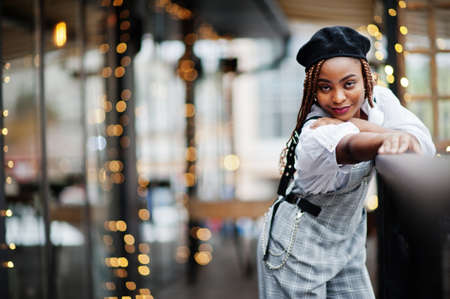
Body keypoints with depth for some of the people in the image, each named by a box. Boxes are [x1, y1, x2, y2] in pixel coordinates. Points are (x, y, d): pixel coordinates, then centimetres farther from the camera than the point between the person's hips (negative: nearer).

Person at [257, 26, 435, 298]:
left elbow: (425, 147, -23)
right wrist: (390, 138, -77)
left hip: (347, 241, 7)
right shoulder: (317, 135, -32)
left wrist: (360, 124, -33)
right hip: (298, 249, -6)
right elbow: (353, 148, -55)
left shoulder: (378, 99, -10)